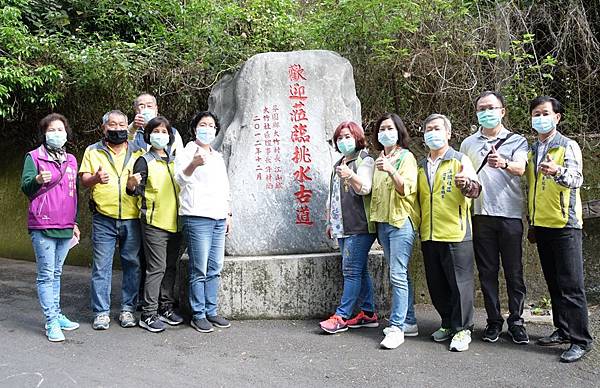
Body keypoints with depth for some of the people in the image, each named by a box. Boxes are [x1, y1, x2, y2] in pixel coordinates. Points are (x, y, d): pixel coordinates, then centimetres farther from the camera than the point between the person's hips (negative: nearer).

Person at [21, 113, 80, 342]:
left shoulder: (71, 160, 15)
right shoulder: (34, 157, -1)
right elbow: (25, 187, -9)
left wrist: (74, 222, 21)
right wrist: (37, 180, -31)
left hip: (65, 227, 6)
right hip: (42, 227, -5)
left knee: (56, 274, 14)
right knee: (46, 275, -3)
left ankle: (57, 315, 22)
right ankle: (51, 322, 0)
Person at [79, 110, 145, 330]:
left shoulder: (138, 152, 13)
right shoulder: (93, 151, 10)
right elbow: (83, 179, 3)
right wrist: (95, 178, -18)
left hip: (132, 218, 1)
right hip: (104, 218, -1)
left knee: (132, 264, 5)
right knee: (101, 265, -1)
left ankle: (128, 309, 15)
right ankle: (101, 312, 7)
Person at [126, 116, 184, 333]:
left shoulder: (173, 161, 15)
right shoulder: (145, 161, -3)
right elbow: (137, 190, -11)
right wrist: (131, 184, -31)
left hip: (174, 223, 6)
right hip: (154, 222, -6)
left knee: (171, 267, 11)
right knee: (156, 268, -8)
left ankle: (166, 307, 22)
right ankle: (148, 315, -2)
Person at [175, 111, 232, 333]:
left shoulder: (218, 158, 22)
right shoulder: (186, 153, 1)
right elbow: (181, 178, -18)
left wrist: (228, 215, 21)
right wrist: (193, 164, -38)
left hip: (219, 218, 7)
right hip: (197, 217, -7)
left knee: (215, 269, 8)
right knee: (199, 271, -6)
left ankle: (211, 311, 17)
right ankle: (198, 315, 2)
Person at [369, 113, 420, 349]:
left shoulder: (406, 157, -3)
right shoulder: (379, 160, 18)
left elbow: (407, 189, -14)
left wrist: (391, 170, -27)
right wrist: (375, 219, 16)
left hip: (401, 222, -7)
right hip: (382, 222, 7)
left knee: (398, 275, -11)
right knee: (400, 274, 11)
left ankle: (396, 327, -9)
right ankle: (409, 322, 18)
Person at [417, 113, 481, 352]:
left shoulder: (460, 160, 0)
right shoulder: (421, 166, 16)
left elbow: (474, 189, -13)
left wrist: (467, 184, -34)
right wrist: (419, 224, 12)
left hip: (455, 234, -6)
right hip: (429, 235, 6)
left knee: (460, 282, -2)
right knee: (436, 285, 11)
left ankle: (462, 329, 8)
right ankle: (448, 324, 25)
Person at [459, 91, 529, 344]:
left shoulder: (516, 141, 5)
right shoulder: (468, 144, 14)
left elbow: (520, 168, -14)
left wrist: (503, 164, -34)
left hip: (510, 214, -2)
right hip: (481, 216, 2)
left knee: (514, 272, 1)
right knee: (487, 271, 6)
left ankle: (516, 321, 12)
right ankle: (494, 321, 15)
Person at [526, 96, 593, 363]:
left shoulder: (568, 146, -4)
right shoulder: (531, 151, 14)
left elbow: (576, 179, -19)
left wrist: (558, 171, -41)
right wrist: (531, 222, 17)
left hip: (565, 224, -6)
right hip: (541, 225, 7)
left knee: (571, 284, -6)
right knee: (553, 282, 12)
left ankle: (580, 340, -1)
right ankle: (563, 330, 22)